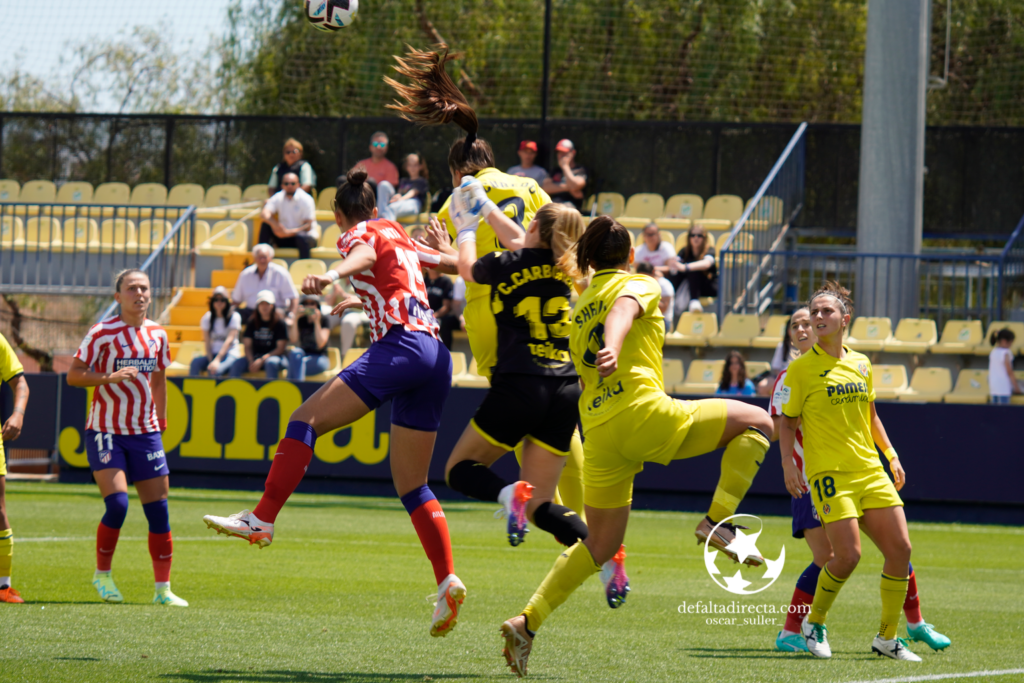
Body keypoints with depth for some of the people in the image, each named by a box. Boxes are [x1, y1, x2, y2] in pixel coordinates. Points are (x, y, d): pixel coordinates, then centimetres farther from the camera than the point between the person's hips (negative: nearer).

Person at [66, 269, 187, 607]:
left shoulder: (157, 334, 8)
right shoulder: (103, 332, -9)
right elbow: (73, 375, -11)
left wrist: (160, 422, 16)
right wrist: (109, 378, -26)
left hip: (145, 432, 5)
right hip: (106, 431, -5)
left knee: (158, 510, 1)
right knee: (117, 504, -17)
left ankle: (163, 588, 8)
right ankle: (102, 574, 5)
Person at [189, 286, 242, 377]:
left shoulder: (234, 317, -4)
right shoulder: (207, 317, 7)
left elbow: (229, 340, -15)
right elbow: (207, 342, 1)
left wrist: (217, 360, -27)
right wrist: (211, 361, -16)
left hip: (230, 355, -4)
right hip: (212, 354, 4)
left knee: (216, 370, -37)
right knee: (196, 361, -29)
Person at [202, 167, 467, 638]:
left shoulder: (359, 234, 6)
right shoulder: (402, 238, 27)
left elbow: (364, 253, -20)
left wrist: (332, 275, -42)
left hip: (400, 347, -8)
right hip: (436, 357, 8)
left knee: (306, 420, -12)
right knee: (412, 487, 9)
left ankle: (262, 520, -23)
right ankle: (447, 581, -3)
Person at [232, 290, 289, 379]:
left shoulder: (280, 324, -1)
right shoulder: (252, 323, 10)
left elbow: (280, 348, -5)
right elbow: (247, 346, 8)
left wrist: (262, 360, -16)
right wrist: (251, 361, -11)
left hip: (274, 356, -3)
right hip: (254, 357, 3)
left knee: (271, 363, -39)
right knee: (236, 365, -24)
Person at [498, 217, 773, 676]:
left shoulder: (579, 307, 26)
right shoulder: (638, 285, 7)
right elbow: (621, 313, -17)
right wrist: (614, 347, -37)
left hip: (598, 433, 7)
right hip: (643, 412, -7)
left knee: (602, 542, 17)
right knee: (757, 422, 3)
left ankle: (527, 622, 5)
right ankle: (718, 521, -10)